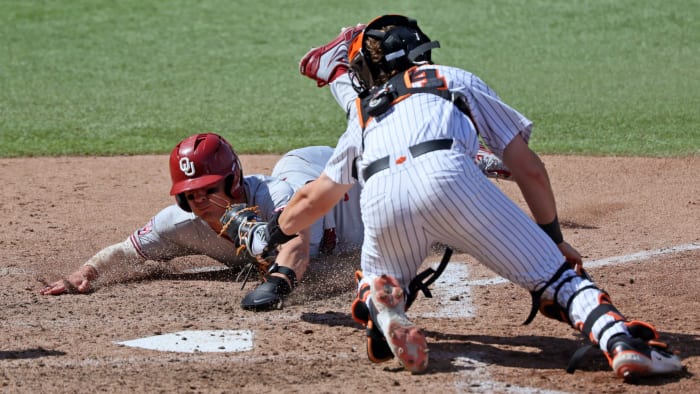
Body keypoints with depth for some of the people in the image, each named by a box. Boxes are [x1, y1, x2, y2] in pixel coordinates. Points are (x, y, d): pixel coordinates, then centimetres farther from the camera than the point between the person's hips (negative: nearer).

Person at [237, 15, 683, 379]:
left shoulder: (363, 112, 39)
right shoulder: (460, 81, 34)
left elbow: (313, 199, 50)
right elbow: (528, 168, 24)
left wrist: (268, 235, 68)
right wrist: (554, 237, 33)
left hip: (381, 200, 2)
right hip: (448, 176, -2)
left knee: (376, 282, 31)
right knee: (555, 275, 3)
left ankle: (383, 307, -6)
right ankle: (622, 340, -25)